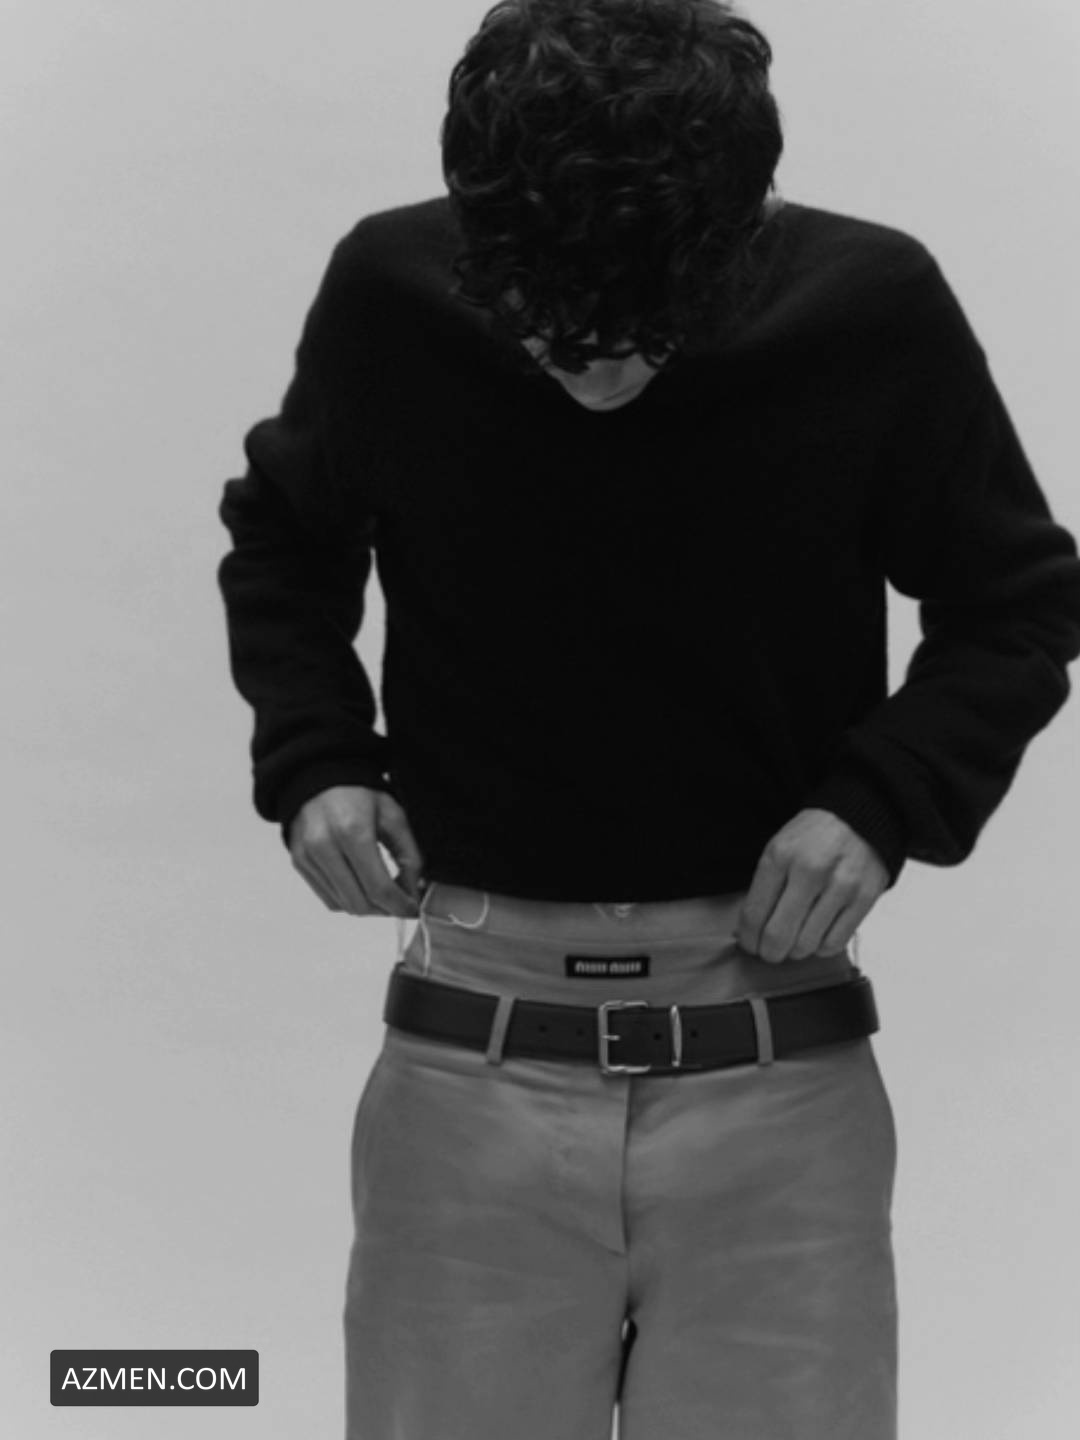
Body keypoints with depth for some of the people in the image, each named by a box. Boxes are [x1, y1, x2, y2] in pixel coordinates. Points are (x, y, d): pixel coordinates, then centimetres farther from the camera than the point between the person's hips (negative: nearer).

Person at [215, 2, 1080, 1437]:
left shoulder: (877, 310, -9)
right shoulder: (388, 295, -7)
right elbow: (279, 547, 12)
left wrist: (890, 796, -11)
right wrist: (313, 758, -4)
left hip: (776, 1067, 0)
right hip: (472, 1061, 1)